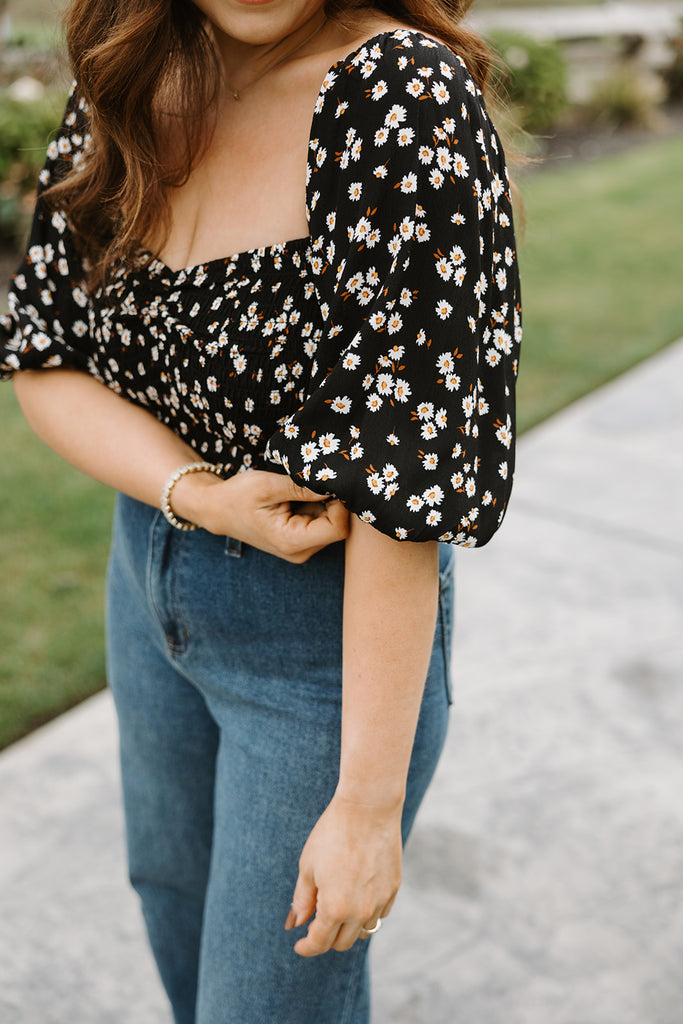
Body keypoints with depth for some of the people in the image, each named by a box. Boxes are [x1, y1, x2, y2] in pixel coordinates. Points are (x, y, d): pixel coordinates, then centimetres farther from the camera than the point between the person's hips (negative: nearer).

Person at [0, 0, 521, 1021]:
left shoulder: (403, 97, -27)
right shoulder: (122, 93, -7)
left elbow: (409, 468, -28)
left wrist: (369, 803, -24)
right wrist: (197, 495, -23)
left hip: (338, 628, -6)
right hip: (152, 580, 7)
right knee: (176, 890, 30)